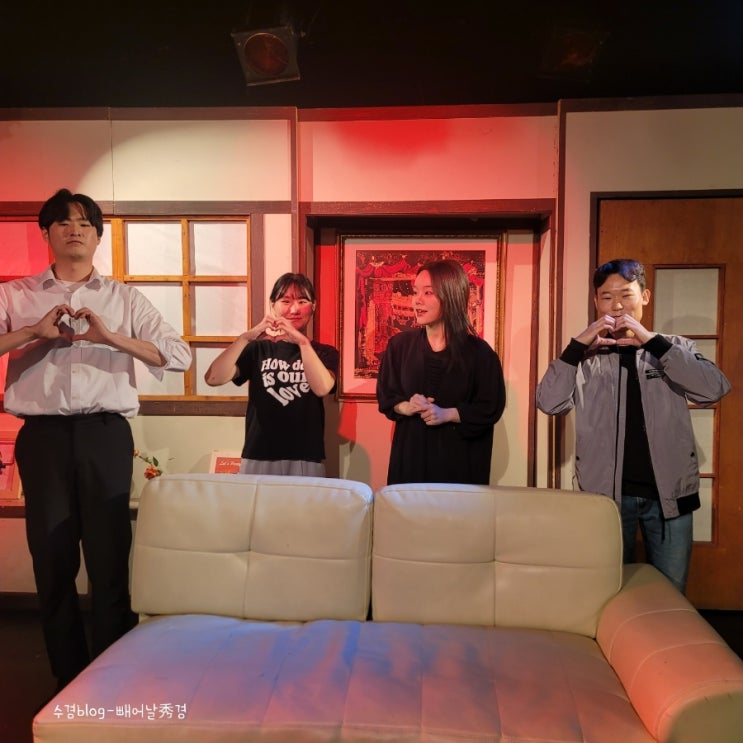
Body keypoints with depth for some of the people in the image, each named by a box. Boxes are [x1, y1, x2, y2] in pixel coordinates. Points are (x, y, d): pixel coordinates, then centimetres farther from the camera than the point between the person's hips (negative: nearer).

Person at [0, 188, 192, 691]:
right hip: (43, 435, 1)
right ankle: (68, 677, 28)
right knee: (52, 557, 10)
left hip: (106, 434, -1)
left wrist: (111, 337, -13)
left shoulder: (124, 298, 8)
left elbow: (179, 356, -3)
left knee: (110, 556, 4)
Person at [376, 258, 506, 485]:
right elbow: (385, 395, 6)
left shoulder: (478, 351, -8)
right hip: (410, 450, 2)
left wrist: (447, 414, -17)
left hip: (459, 456, -2)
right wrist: (405, 407, -14)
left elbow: (490, 408, -6)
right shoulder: (399, 344, 1)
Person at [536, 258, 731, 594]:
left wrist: (650, 340, -18)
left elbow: (714, 389, -13)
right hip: (606, 491, 0)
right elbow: (549, 403, -11)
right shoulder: (586, 356, 3)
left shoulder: (675, 348, 6)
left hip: (669, 491, 1)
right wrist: (579, 343, -17)